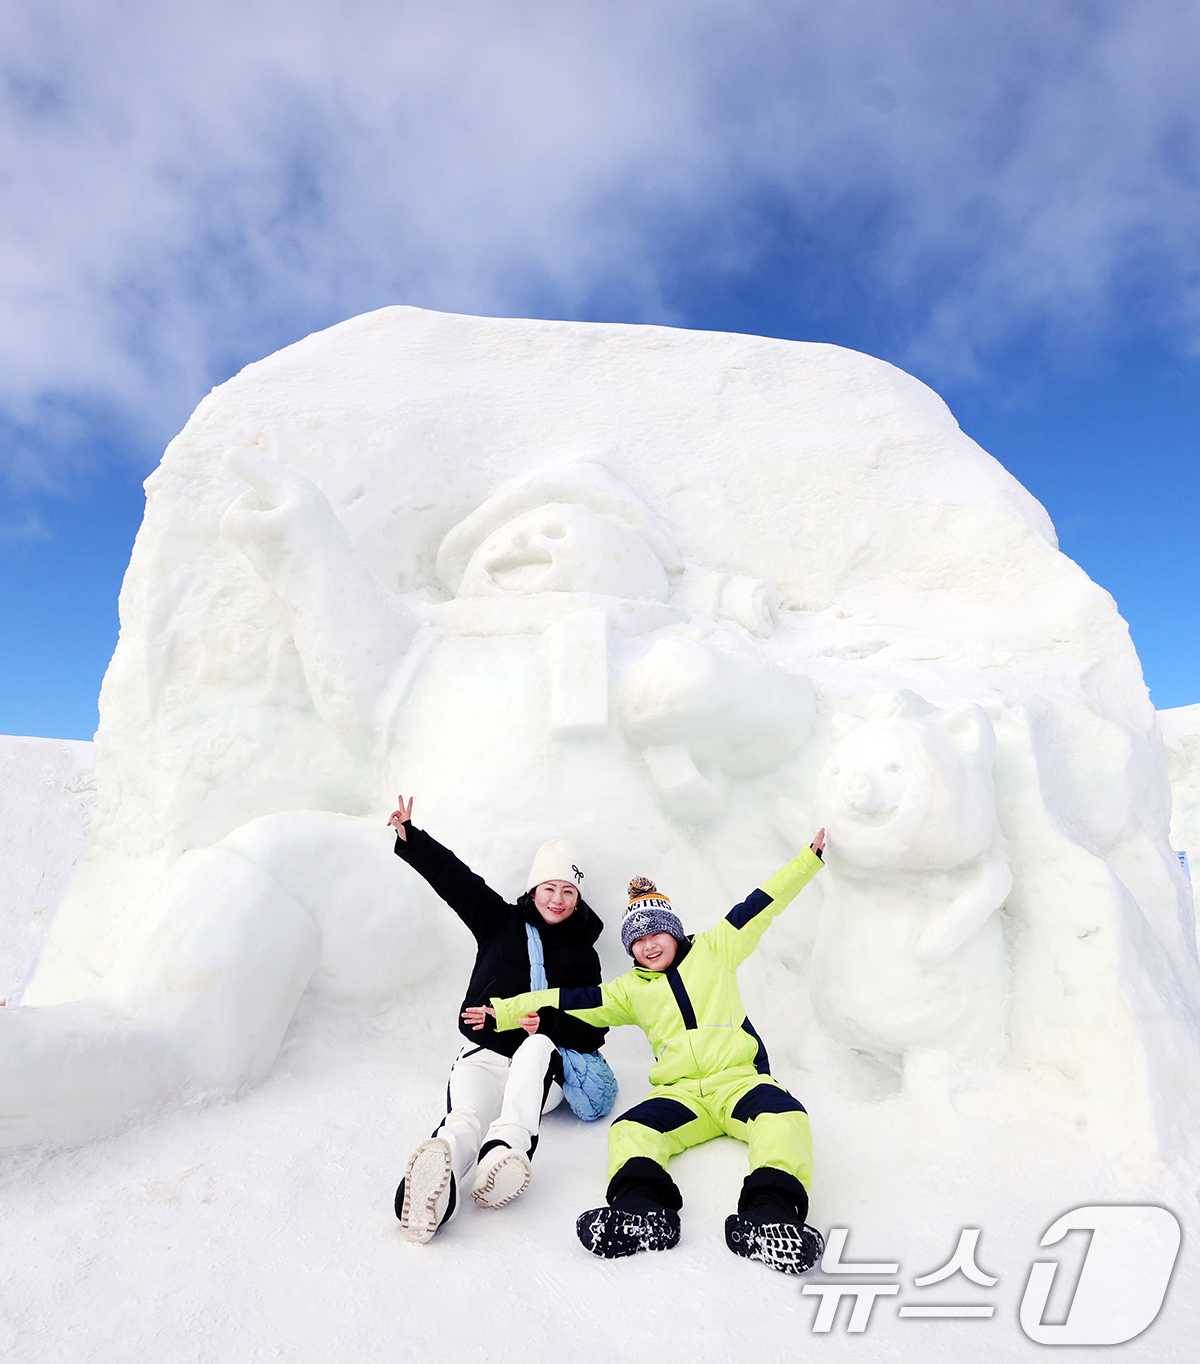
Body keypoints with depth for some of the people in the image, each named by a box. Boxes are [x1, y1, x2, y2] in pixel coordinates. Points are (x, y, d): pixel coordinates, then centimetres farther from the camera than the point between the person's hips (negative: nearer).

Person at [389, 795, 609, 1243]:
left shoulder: (583, 955, 14)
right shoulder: (502, 921, 14)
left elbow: (594, 1026, 7)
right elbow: (453, 877, 8)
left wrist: (549, 1024, -12)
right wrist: (409, 837, -1)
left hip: (543, 1067, 1)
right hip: (484, 1054, -1)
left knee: (538, 1046, -37)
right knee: (466, 1117, -35)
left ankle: (508, 1146, -61)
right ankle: (438, 1175, -69)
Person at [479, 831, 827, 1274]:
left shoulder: (713, 950, 13)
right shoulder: (630, 990, 18)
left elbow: (761, 904, 10)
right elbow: (570, 1001, 14)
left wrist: (810, 856, 9)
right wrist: (504, 1011, 11)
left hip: (738, 1079, -1)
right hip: (680, 1091, 2)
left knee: (783, 1116, -33)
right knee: (630, 1130, -27)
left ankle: (769, 1215, -47)